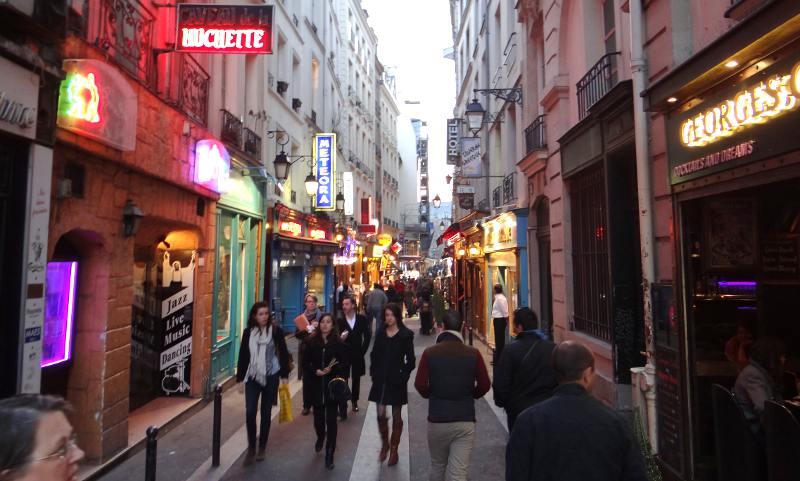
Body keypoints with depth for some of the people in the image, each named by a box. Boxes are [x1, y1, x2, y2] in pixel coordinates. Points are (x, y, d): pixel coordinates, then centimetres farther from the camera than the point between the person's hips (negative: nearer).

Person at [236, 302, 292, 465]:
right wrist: (240, 378, 7)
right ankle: (251, 448, 14)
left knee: (266, 413, 9)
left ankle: (262, 447, 26)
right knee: (250, 412, -4)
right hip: (252, 376, 2)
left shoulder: (276, 330, -7)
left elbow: (283, 353, -3)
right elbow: (243, 356, 6)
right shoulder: (248, 332, 0)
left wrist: (285, 375, -4)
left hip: (270, 377, -1)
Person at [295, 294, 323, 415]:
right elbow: (297, 334, 2)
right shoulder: (301, 317, 5)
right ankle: (306, 406, 16)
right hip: (305, 350, 2)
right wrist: (306, 330, -15)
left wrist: (317, 328, -17)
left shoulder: (320, 315, 0)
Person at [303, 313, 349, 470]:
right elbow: (305, 362, 4)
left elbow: (345, 364, -3)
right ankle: (320, 438, 47)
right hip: (316, 386, 2)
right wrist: (315, 371, -13)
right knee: (318, 418, 13)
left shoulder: (339, 343, -5)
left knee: (331, 421, 0)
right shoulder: (312, 342, 0)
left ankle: (329, 454, 15)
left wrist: (332, 369, -18)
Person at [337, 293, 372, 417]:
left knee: (356, 379, 14)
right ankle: (343, 408, 2)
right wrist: (340, 339, -28)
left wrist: (363, 350, 0)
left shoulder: (362, 319, -4)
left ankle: (354, 402, 33)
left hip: (358, 354, 2)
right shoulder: (340, 321, -10)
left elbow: (367, 336, 3)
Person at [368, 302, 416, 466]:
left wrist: (404, 375, -10)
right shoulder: (380, 333, 4)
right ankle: (384, 444, 26)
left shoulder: (406, 334, -6)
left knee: (396, 416, 9)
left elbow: (411, 360, -3)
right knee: (380, 414, 1)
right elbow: (374, 355, 10)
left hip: (397, 381, -2)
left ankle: (394, 449, 24)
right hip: (381, 380, 3)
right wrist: (374, 373, 2)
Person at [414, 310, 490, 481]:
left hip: (437, 420, 1)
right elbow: (484, 385, -5)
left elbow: (420, 384, -11)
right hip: (465, 421, 0)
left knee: (437, 466, 21)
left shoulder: (430, 353, -6)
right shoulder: (473, 353, -5)